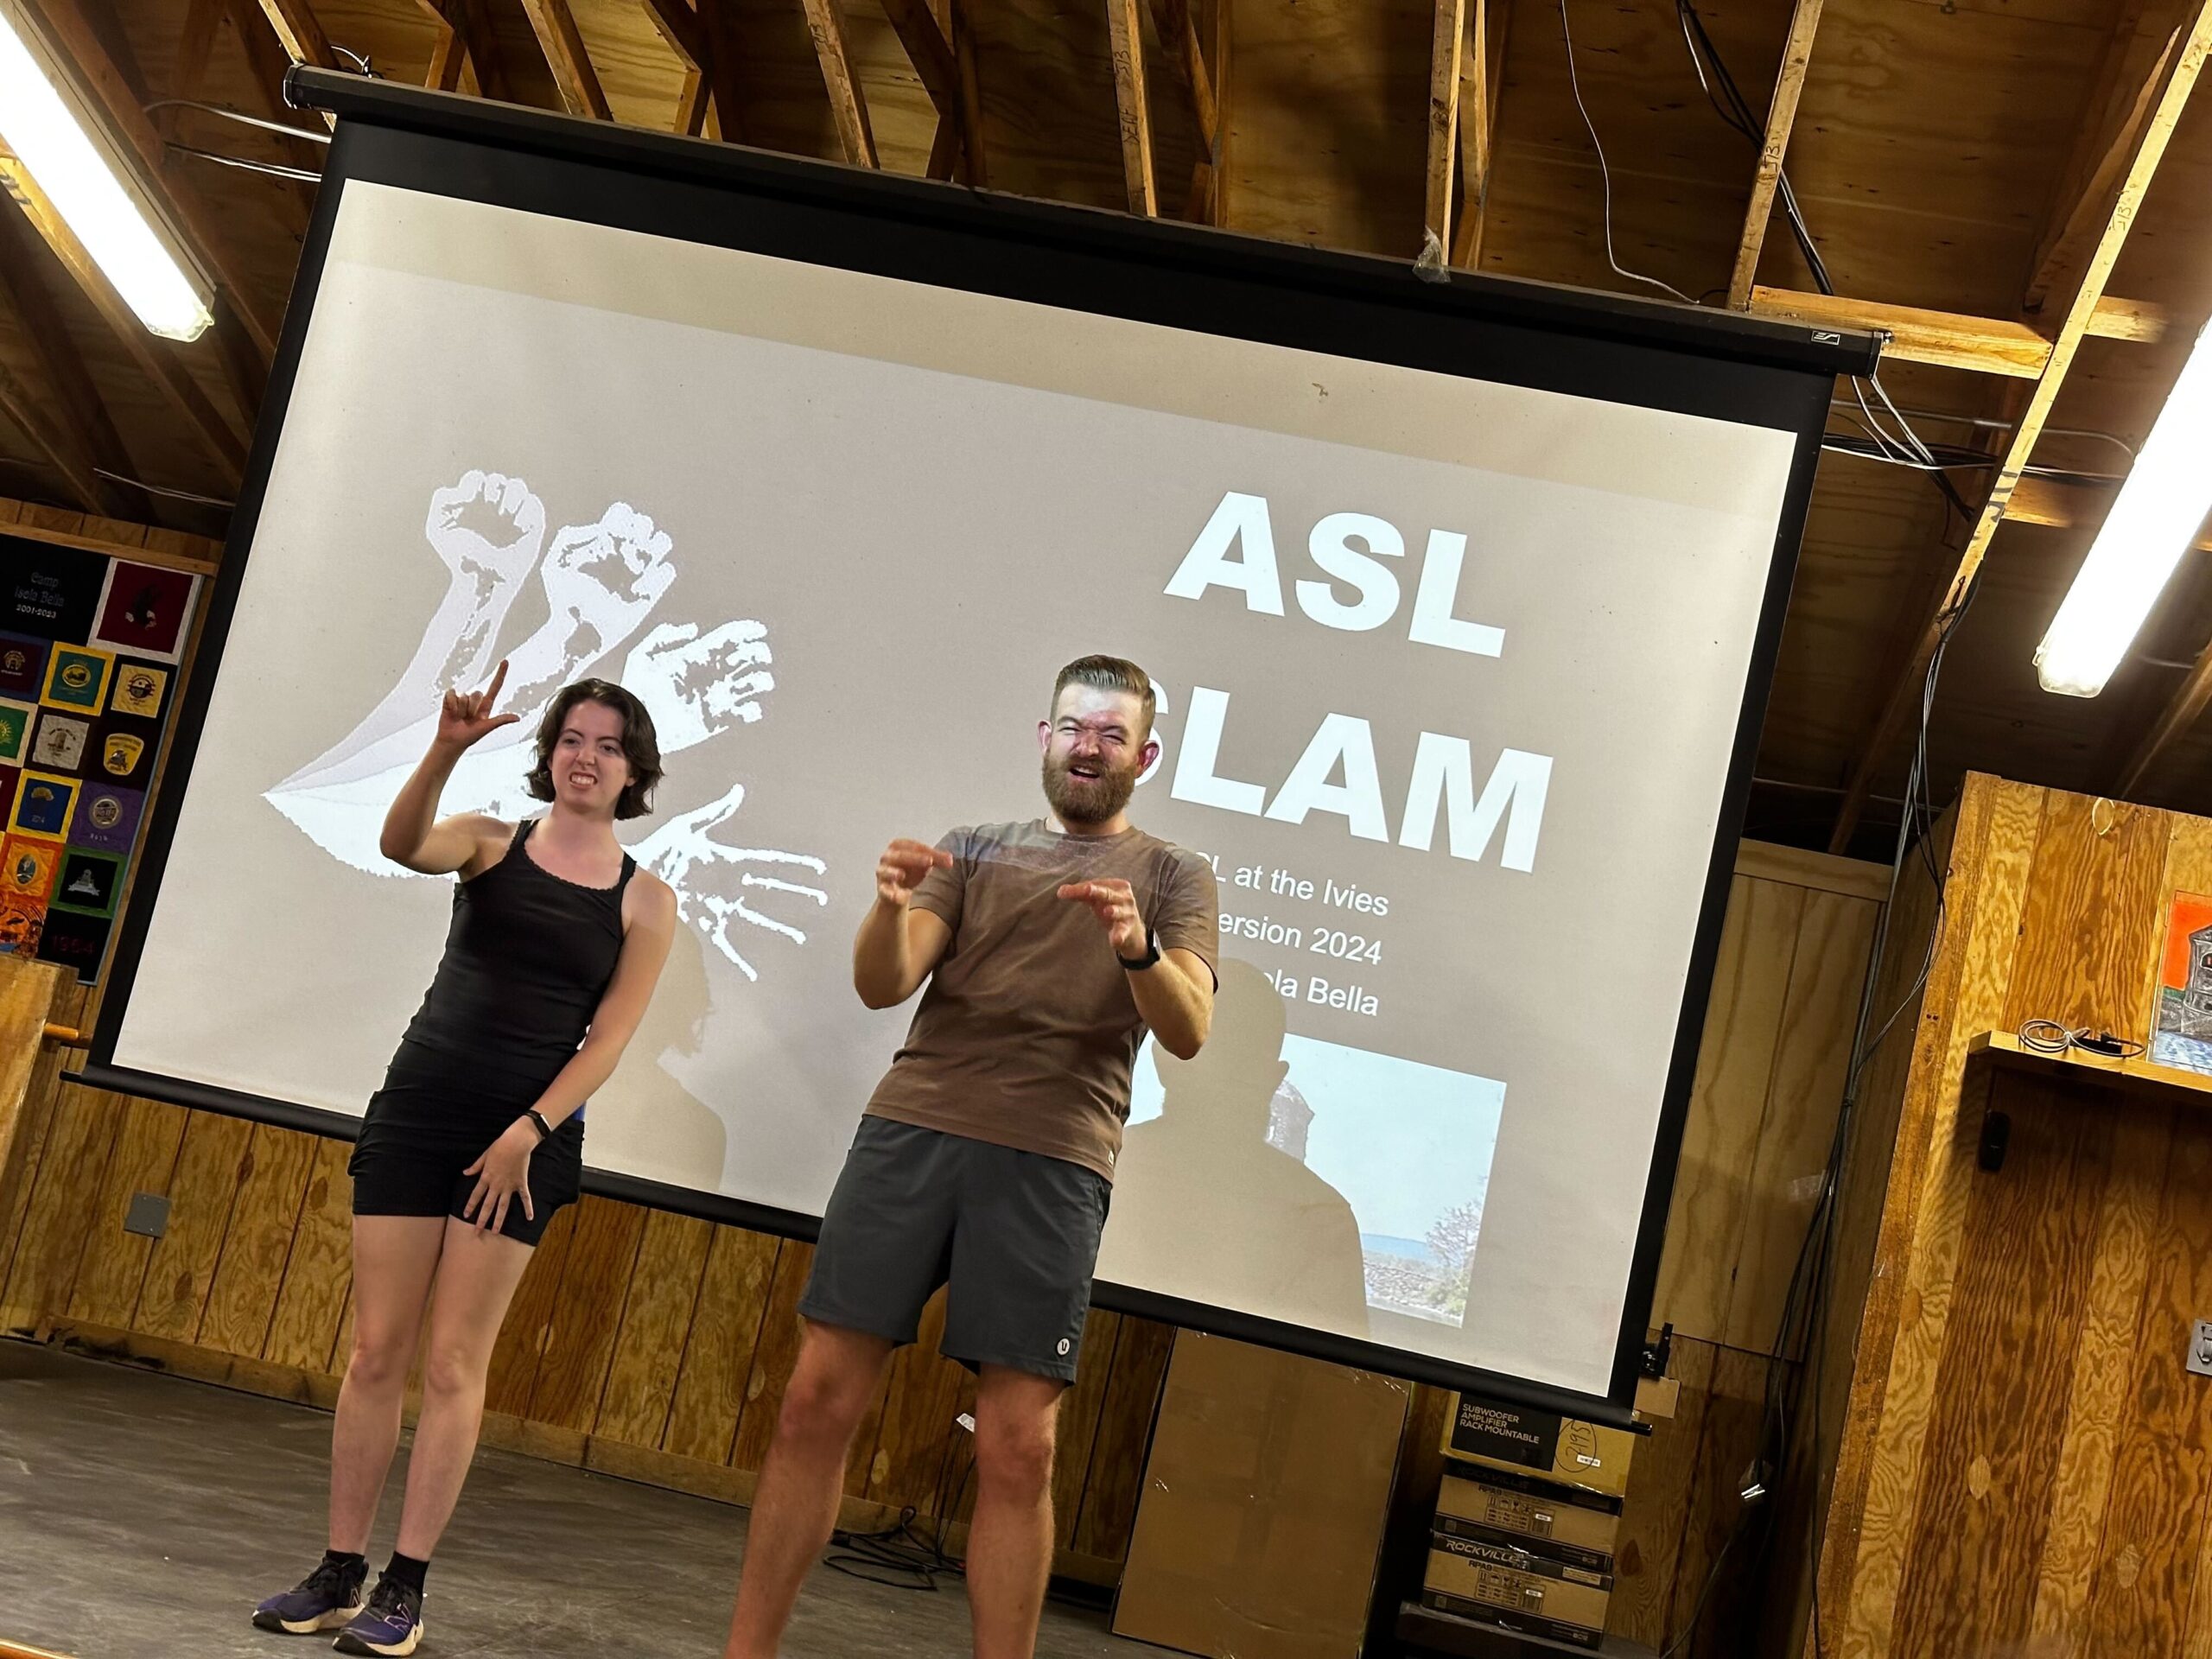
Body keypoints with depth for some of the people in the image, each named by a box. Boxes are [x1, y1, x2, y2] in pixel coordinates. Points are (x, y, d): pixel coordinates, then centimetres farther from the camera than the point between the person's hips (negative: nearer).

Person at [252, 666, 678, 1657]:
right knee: (375, 1352, 3)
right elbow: (401, 844, -17)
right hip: (416, 1110, 1)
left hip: (530, 1136, -1)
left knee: (454, 1364, 0)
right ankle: (338, 1575, 12)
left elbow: (608, 1038, -2)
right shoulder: (489, 842, 5)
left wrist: (527, 1133, -11)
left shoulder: (645, 901, 3)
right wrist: (447, 749, -33)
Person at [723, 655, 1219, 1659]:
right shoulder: (976, 850, 18)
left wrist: (1139, 948, -22)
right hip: (911, 1128, 2)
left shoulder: (1174, 878, 13)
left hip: (1052, 1162, -2)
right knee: (817, 1401, -1)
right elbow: (882, 985, 5)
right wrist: (892, 907, -17)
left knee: (1016, 1448, -7)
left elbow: (1188, 1031, -2)